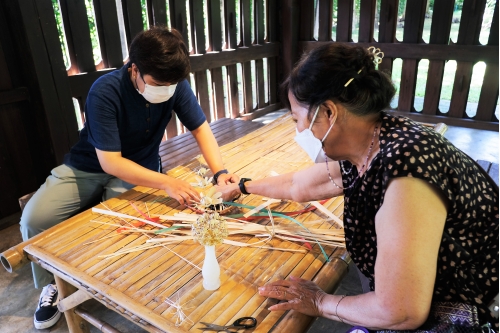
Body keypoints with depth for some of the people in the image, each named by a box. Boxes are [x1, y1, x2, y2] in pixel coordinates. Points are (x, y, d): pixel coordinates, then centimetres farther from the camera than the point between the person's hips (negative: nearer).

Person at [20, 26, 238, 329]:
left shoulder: (175, 85, -18)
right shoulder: (105, 92, -29)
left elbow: (200, 127, -11)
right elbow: (110, 161, -30)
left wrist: (220, 171, -28)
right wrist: (166, 182, -40)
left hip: (138, 170, 1)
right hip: (89, 167, -1)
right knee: (35, 218, -17)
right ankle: (53, 285, 12)